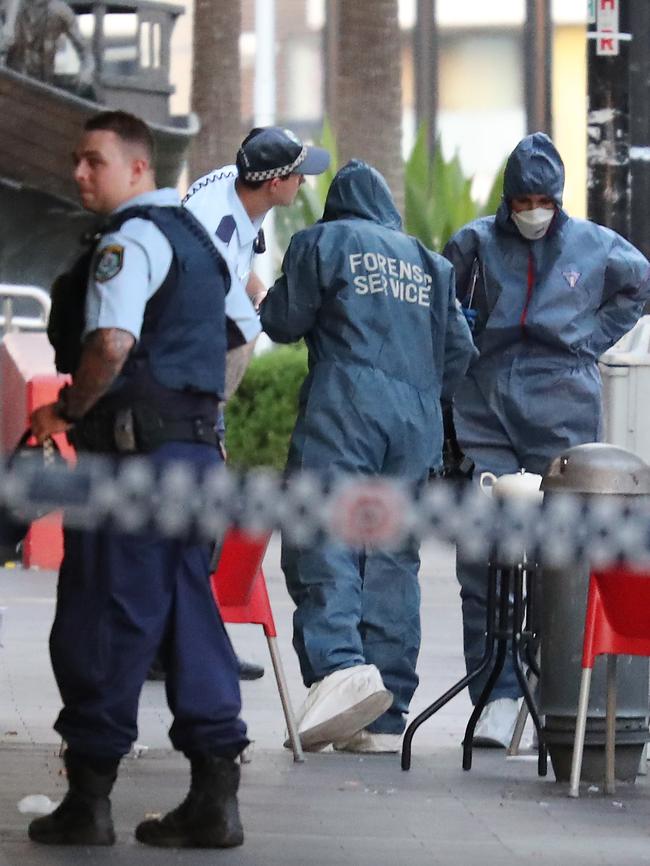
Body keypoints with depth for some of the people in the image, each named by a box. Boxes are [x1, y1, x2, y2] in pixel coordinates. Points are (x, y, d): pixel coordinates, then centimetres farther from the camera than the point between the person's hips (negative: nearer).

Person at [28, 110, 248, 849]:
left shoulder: (131, 239, -11)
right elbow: (237, 339, 30)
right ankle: (214, 798, 5)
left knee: (101, 623, -4)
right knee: (187, 615, 8)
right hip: (197, 445, 9)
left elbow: (111, 345, -24)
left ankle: (88, 798, -3)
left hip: (134, 450, -9)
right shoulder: (196, 238, 19)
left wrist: (66, 410, -10)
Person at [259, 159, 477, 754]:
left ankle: (341, 664, -35)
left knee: (323, 547, -10)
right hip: (417, 428, 5)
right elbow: (459, 350, 17)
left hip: (343, 415, -5)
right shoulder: (430, 263, 22)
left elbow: (283, 323, 6)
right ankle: (386, 717, -1)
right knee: (393, 558, 4)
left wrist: (265, 302, 28)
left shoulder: (322, 242, 8)